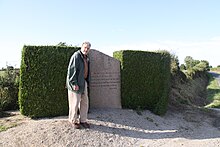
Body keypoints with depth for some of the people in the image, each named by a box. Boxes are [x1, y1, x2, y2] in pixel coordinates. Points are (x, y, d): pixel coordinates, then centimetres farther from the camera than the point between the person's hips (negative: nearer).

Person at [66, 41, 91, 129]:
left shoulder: (86, 58, 15)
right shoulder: (76, 56, -14)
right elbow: (71, 70, -19)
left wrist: (86, 81, 17)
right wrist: (74, 83, -21)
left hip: (83, 82, 9)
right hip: (76, 83, -8)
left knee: (85, 102, 11)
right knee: (75, 103, 1)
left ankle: (83, 120, 23)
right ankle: (73, 121, 18)